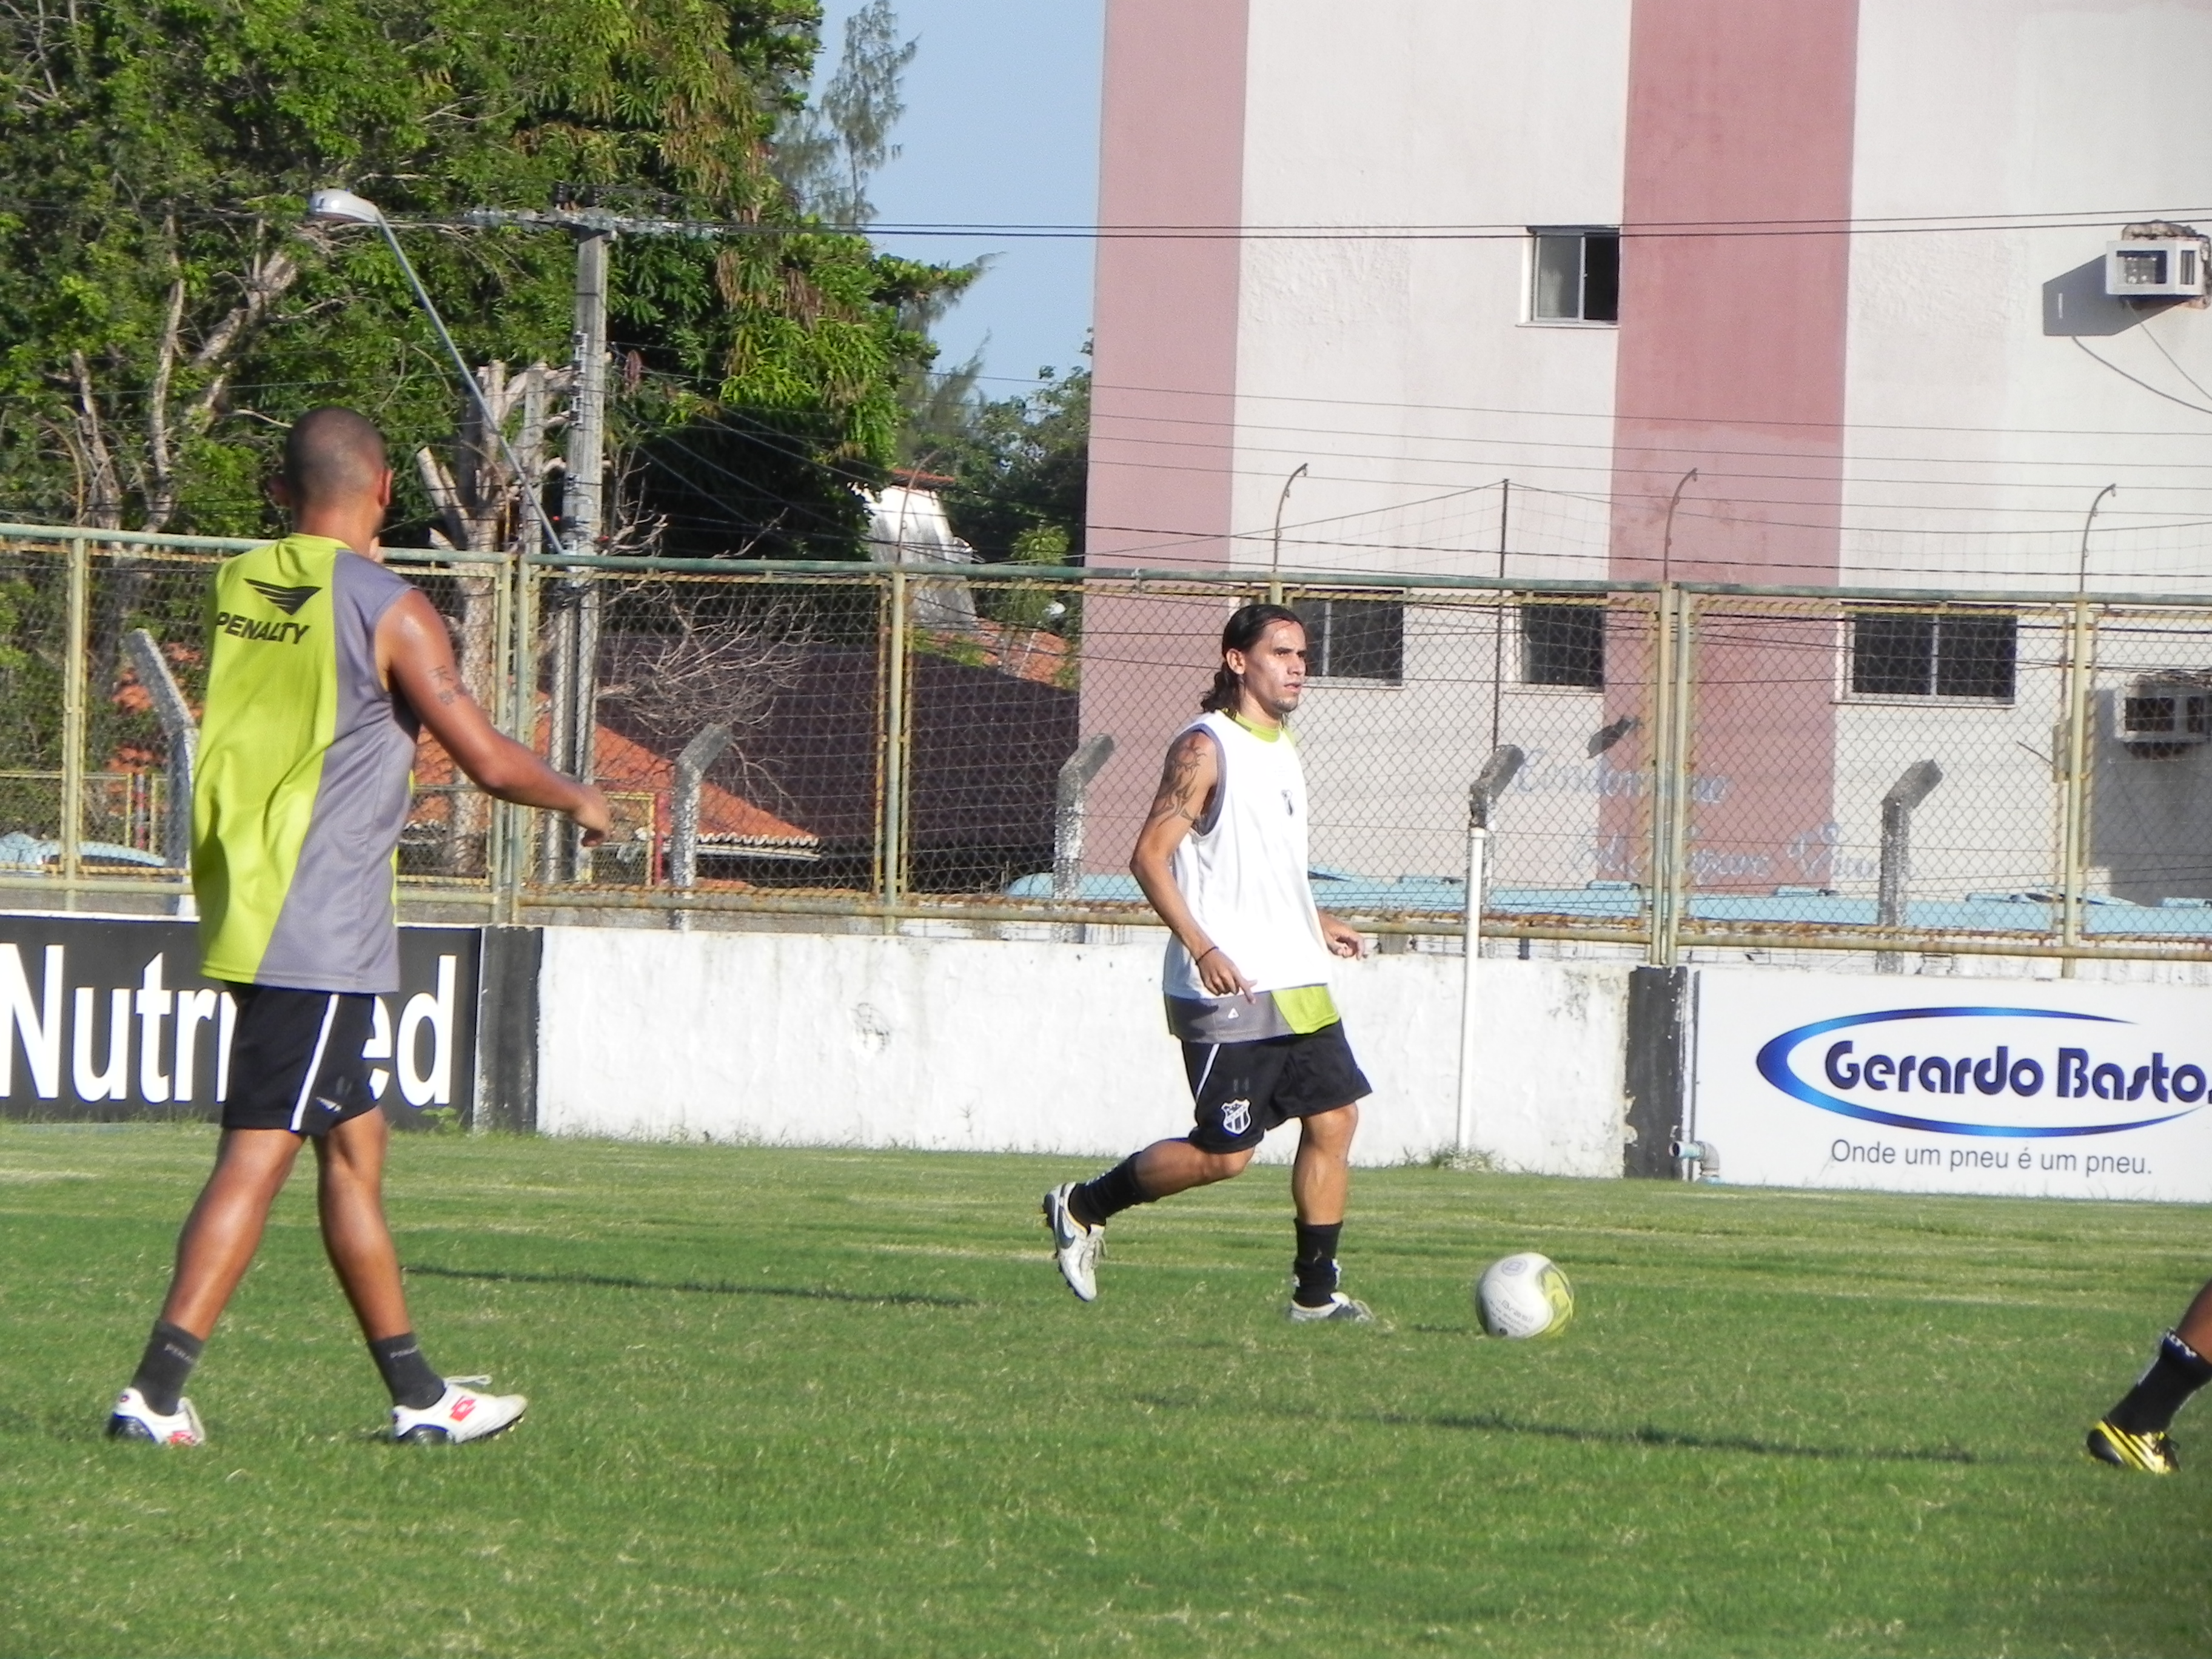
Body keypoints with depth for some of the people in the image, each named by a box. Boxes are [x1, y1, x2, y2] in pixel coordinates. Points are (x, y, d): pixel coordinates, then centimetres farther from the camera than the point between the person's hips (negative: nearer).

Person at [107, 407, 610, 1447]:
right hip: (320, 933, -8)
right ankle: (155, 1392, -13)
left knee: (354, 1144, 15)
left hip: (241, 911, 8)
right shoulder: (389, 610, -12)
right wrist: (579, 801, 10)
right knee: (257, 1156, -8)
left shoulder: (236, 590, 7)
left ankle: (417, 1394, 20)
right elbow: (490, 762, -9)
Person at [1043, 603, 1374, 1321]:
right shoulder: (1205, 749, -11)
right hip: (1229, 993, -9)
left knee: (1334, 1118, 2)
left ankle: (1315, 1290, 8)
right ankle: (1083, 1207, 13)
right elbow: (1151, 857, -16)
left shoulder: (1283, 747, 16)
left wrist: (1313, 925, 20)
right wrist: (1202, 948, -25)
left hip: (1298, 987, 9)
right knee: (1224, 1153, -6)